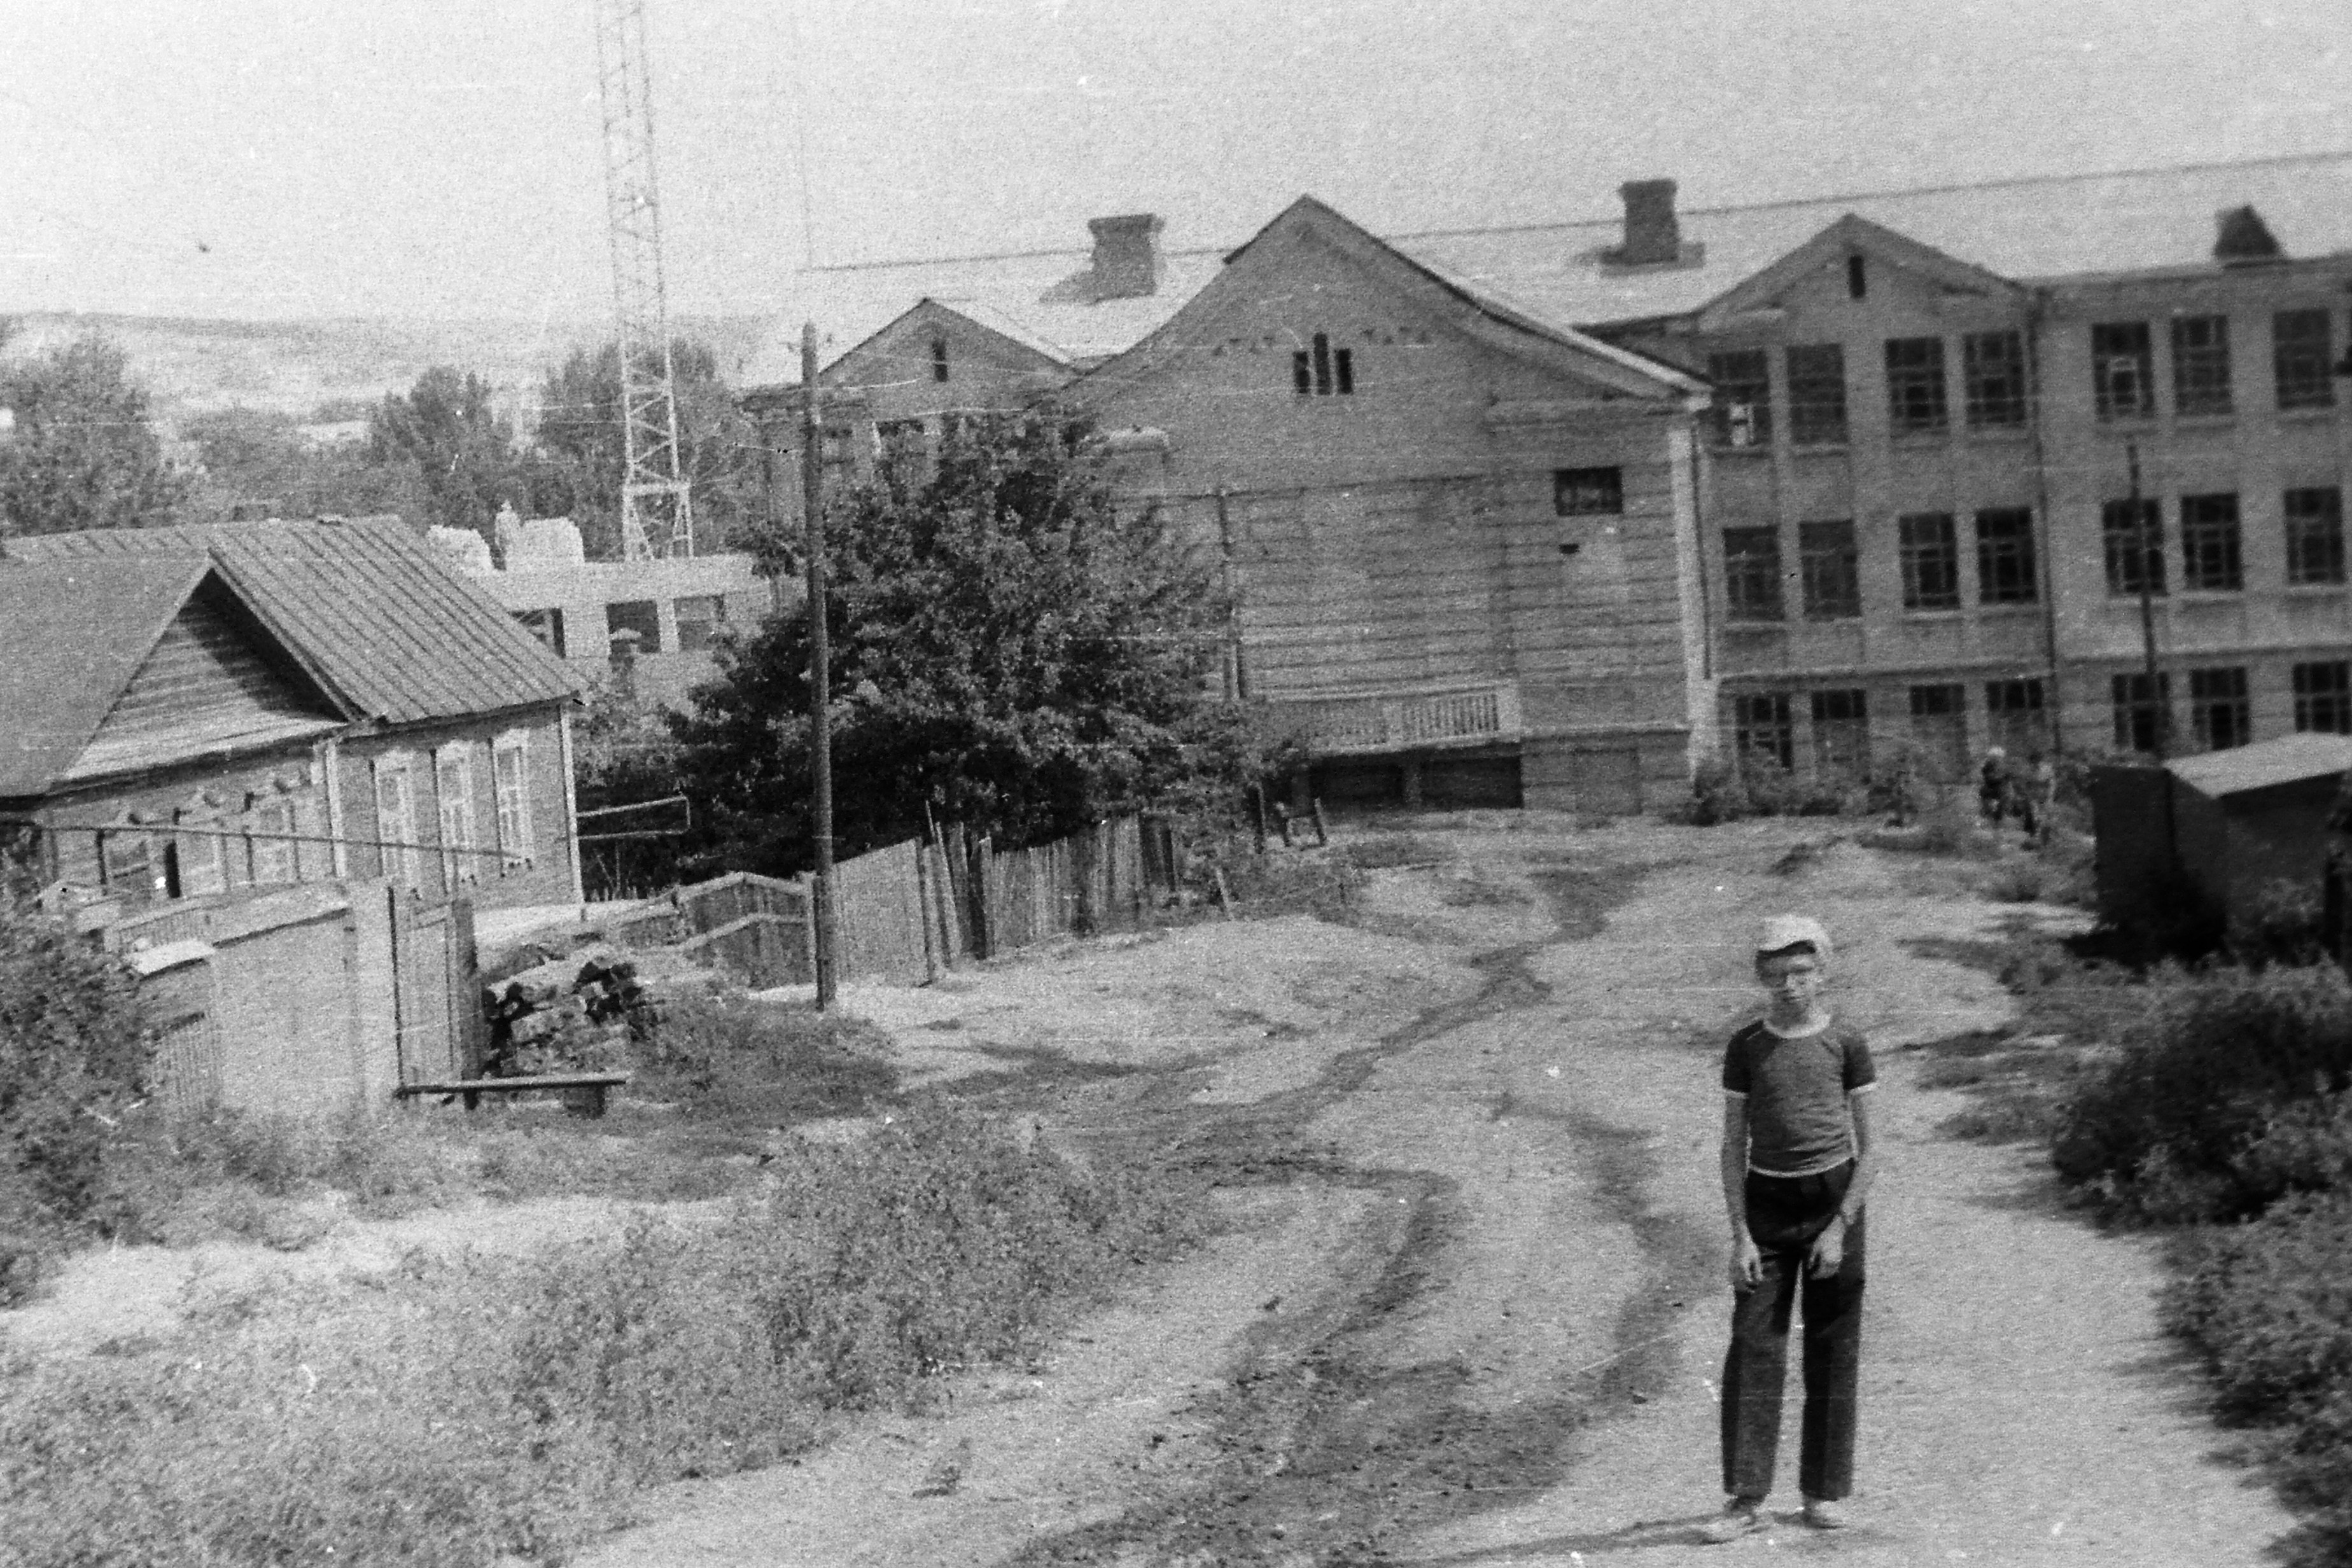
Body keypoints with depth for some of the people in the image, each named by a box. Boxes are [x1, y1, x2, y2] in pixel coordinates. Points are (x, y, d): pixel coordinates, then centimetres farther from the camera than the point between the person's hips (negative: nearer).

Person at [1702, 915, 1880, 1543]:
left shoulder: (1846, 1045, 0)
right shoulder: (1746, 1048, 3)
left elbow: (1868, 1150, 1)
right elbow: (1734, 1147, 5)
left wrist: (1841, 1228, -9)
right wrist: (1740, 1234, -4)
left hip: (1833, 1199, -1)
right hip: (1766, 1203, 1)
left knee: (1831, 1353, 2)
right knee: (1753, 1349, -6)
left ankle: (1825, 1491, 12)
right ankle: (1747, 1496, -5)